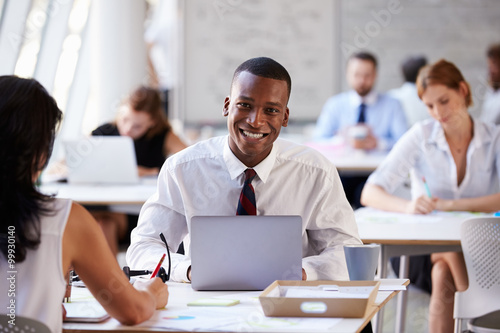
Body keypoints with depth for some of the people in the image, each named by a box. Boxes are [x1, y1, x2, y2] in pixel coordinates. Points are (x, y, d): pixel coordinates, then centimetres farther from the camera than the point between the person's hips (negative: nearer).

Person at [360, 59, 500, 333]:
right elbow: (370, 194, -11)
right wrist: (407, 206, -31)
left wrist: (451, 205, -26)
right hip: (425, 247, 0)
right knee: (443, 273, -32)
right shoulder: (420, 137, -2)